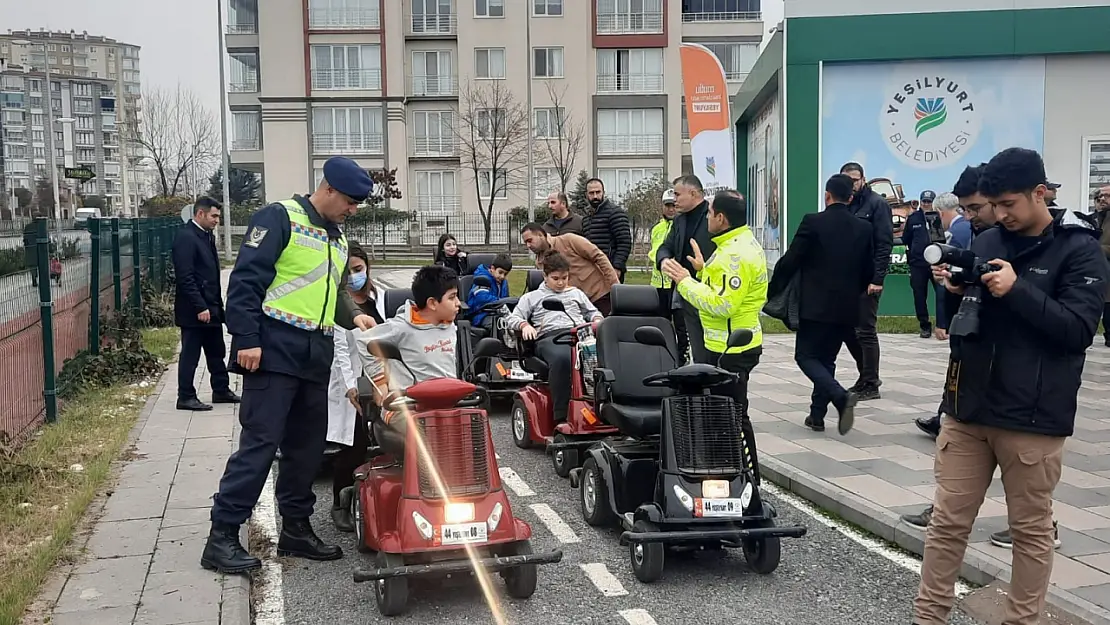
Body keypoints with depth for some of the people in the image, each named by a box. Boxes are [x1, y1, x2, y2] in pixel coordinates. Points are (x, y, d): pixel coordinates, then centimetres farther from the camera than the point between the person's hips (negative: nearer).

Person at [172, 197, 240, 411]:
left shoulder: (207, 236, 13)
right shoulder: (185, 237, -15)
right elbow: (185, 277, -21)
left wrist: (217, 304, 15)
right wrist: (200, 307, -22)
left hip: (211, 307, 9)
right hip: (194, 310, -9)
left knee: (217, 352, 16)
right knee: (190, 354, 1)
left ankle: (221, 390, 27)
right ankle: (186, 397, 9)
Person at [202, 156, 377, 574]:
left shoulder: (338, 239, 20)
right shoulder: (280, 218, -7)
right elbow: (246, 279, -13)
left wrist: (353, 316, 7)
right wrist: (247, 338, -19)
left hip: (315, 357, 9)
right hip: (274, 352, -8)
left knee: (308, 445, 11)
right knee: (260, 442, -9)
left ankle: (296, 529, 23)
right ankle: (222, 536, -2)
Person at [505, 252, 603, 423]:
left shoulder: (576, 293, 37)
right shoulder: (532, 297, 29)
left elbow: (593, 312, 38)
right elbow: (512, 319, 19)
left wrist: (597, 321, 13)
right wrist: (525, 325, -4)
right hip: (550, 336, -2)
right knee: (562, 358, -43)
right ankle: (561, 416, -38)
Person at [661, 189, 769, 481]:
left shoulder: (736, 254, -21)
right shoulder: (738, 243, 12)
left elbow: (723, 304, -27)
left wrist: (685, 281, -20)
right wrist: (704, 271, 8)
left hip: (731, 350, -11)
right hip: (730, 345, 11)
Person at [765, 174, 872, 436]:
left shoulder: (813, 222, -9)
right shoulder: (864, 228, 4)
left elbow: (789, 262, -8)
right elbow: (869, 271, 9)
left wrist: (771, 292, 4)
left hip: (816, 305, -5)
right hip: (847, 307, 5)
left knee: (806, 356, 3)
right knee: (826, 359, 16)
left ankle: (841, 396, -18)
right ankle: (817, 415, 17)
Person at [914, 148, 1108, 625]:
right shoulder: (986, 242, 8)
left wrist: (1017, 290, -22)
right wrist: (953, 292, -7)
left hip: (1033, 418, -4)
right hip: (968, 408, 4)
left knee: (1031, 530, 10)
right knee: (947, 521, 9)